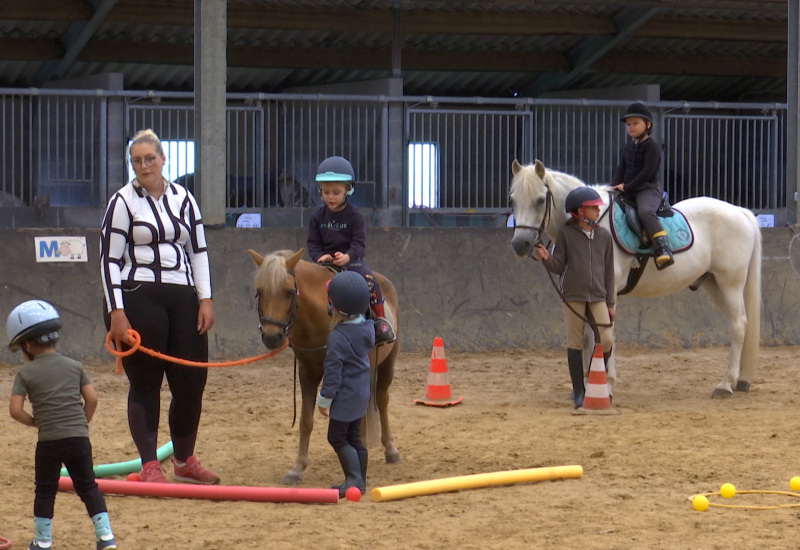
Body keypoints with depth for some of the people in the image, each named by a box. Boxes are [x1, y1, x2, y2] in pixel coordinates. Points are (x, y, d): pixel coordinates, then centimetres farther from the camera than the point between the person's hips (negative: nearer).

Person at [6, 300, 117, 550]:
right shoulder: (74, 366, 9)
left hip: (48, 441, -3)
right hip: (79, 438, 3)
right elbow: (92, 398, 3)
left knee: (45, 490, 11)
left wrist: (35, 422, 8)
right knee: (88, 487, 11)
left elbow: (15, 410, -7)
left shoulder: (25, 373, 0)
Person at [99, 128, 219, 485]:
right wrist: (116, 312, -13)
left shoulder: (183, 199, 10)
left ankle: (185, 462, 21)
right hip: (139, 298, -5)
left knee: (192, 382, 6)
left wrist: (205, 300, 3)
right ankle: (150, 466, 4)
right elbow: (109, 259, -6)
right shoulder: (123, 202, -3)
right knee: (145, 384, -1)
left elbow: (199, 251, 12)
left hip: (182, 297, 5)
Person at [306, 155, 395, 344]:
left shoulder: (354, 215, -3)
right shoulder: (318, 216, 6)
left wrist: (347, 256, -31)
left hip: (351, 260, -3)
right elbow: (312, 242, 4)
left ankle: (381, 320, -21)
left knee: (368, 279, -29)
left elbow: (359, 243, -10)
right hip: (325, 263, 3)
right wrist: (320, 256, -18)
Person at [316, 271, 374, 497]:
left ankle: (354, 478, -9)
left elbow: (333, 371, -19)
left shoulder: (338, 337, -22)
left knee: (337, 437, -1)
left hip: (345, 395, -8)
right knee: (353, 436, 16)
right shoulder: (366, 328, 1)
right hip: (362, 392, 8)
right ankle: (360, 480, 19)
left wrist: (324, 399, -11)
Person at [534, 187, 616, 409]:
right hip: (573, 296, -2)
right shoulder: (566, 234, 0)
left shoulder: (604, 235, 8)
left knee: (606, 341, -9)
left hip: (597, 297, 2)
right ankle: (579, 392, 6)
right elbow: (558, 267, 1)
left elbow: (609, 271, 10)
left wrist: (610, 303, 9)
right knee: (575, 344, 0)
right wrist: (546, 258, -22)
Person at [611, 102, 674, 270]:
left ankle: (664, 250, -45)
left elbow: (648, 171, -15)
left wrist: (627, 187, -17)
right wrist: (614, 187, -4)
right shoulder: (628, 147, 19)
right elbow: (621, 169, 15)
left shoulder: (652, 146, -6)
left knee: (645, 211, -36)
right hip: (628, 191, 9)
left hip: (649, 188, -9)